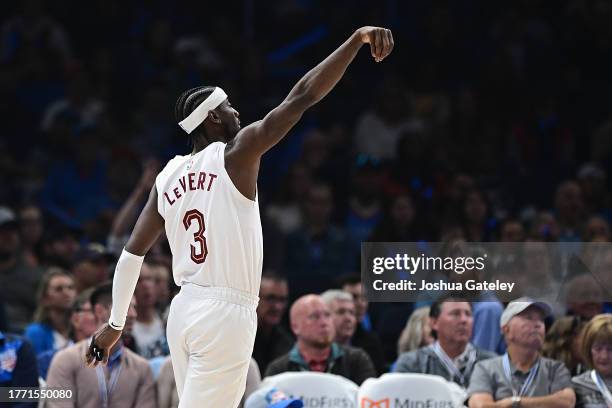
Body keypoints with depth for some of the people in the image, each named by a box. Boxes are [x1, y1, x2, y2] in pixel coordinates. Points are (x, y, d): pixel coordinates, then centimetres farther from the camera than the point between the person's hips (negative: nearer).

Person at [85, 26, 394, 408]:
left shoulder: (168, 177, 10)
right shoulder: (235, 155, -7)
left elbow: (133, 252, 13)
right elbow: (302, 97, -14)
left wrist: (115, 323, 21)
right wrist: (357, 40, -16)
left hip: (184, 310, 7)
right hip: (226, 314, -7)